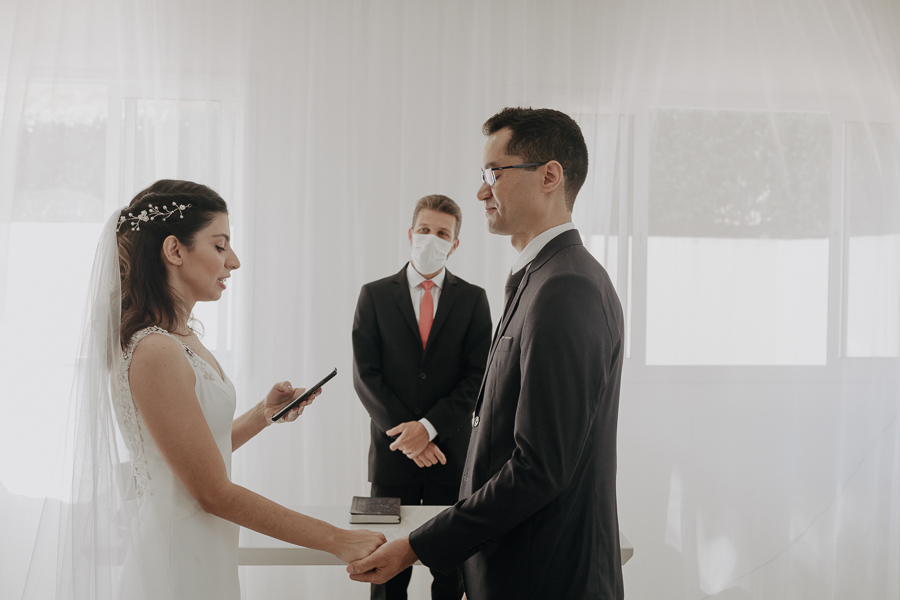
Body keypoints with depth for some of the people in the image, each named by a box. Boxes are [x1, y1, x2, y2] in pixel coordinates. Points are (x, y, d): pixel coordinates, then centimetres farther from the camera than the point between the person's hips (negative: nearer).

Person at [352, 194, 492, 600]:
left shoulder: (472, 299, 5)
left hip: (452, 451, 0)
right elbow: (365, 376, -1)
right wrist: (406, 435, -10)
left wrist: (429, 427, -14)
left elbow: (478, 377, -2)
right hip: (392, 452, 0)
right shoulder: (375, 295, 5)